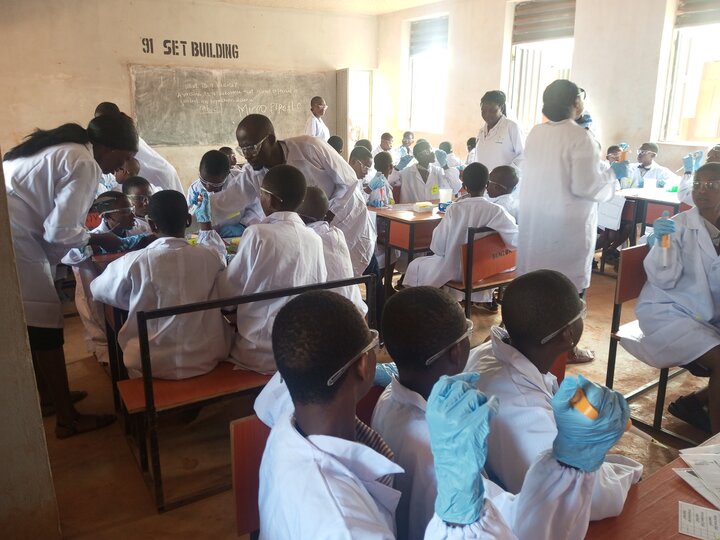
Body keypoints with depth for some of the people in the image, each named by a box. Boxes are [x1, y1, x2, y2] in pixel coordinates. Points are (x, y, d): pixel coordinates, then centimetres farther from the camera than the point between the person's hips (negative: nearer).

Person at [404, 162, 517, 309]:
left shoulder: (454, 209, -18)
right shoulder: (497, 211, -16)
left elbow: (438, 247, -14)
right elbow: (516, 240, -20)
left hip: (455, 270, -2)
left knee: (416, 265, 23)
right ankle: (486, 299, 42)